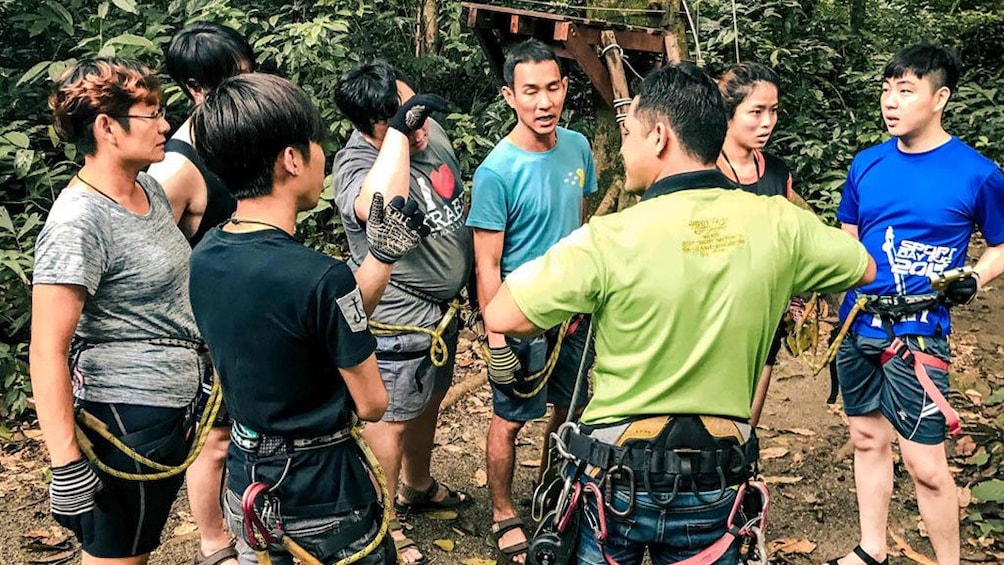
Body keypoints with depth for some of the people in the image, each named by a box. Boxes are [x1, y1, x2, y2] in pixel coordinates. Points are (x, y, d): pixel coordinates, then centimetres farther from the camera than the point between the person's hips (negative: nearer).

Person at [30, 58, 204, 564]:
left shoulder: (150, 189, 6)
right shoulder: (77, 222, -21)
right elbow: (47, 351, -23)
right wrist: (66, 464, -26)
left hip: (174, 404, 9)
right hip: (126, 416, -9)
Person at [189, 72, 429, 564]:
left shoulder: (204, 258, -5)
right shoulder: (321, 277, -29)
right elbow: (371, 404, -16)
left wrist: (382, 255, 2)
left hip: (244, 483, 7)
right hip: (322, 494, -6)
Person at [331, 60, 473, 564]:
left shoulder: (429, 132, -2)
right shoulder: (357, 163, -27)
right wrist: (400, 130, -43)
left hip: (442, 307, 9)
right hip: (397, 319, -8)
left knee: (428, 400, 26)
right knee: (391, 420, 7)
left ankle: (418, 486, 50)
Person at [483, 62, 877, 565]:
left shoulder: (610, 237, -20)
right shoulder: (778, 225, -7)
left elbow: (501, 318, -16)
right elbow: (864, 269, 11)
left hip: (616, 474, -2)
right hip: (717, 479, 3)